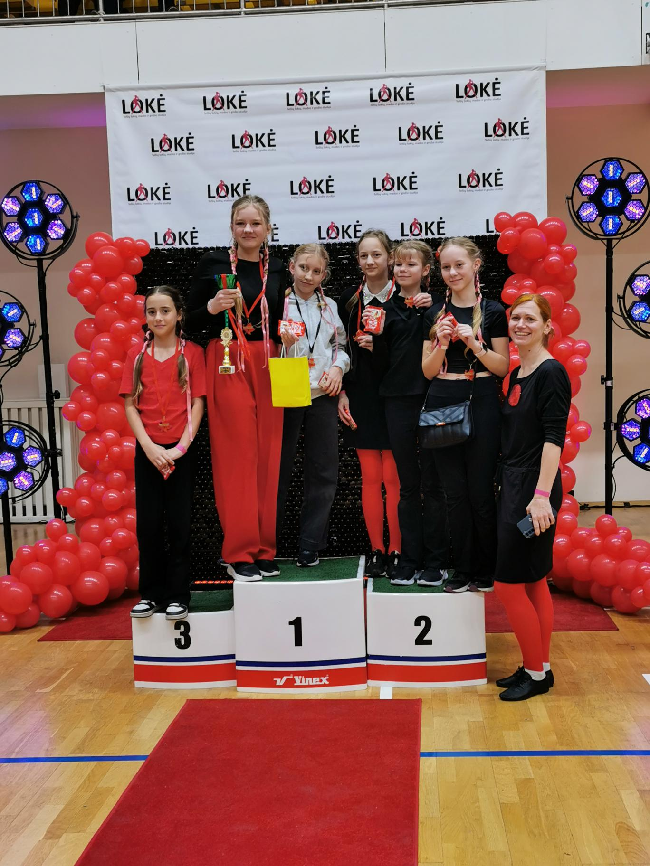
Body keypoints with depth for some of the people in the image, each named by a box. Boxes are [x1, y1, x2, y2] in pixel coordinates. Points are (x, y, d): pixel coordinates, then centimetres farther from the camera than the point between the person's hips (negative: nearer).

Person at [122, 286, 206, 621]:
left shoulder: (192, 352, -1)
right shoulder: (137, 355, 5)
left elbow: (197, 403, -4)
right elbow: (130, 405, 2)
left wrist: (180, 447, -13)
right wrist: (149, 446, -10)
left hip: (181, 451, -2)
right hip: (147, 450, 2)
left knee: (179, 524, 3)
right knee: (148, 524, 5)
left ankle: (178, 595, 12)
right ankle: (151, 593, 17)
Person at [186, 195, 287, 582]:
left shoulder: (277, 270, 13)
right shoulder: (213, 264, 3)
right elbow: (191, 322, 2)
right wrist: (212, 307, -16)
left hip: (268, 365, 4)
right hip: (227, 364, -3)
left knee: (267, 456, 3)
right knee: (236, 456, -6)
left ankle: (264, 548, 12)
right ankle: (239, 552, 2)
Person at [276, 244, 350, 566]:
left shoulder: (329, 306, 13)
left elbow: (342, 345, 18)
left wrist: (338, 367, -1)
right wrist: (284, 343, -20)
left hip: (323, 395, 4)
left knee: (324, 472, 4)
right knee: (278, 469, 1)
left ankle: (310, 545, 15)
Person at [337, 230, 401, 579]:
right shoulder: (349, 298, 8)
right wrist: (341, 393, 2)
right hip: (360, 396, 3)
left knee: (393, 477, -1)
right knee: (370, 477, 6)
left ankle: (396, 551, 11)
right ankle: (376, 552, 14)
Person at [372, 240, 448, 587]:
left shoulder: (434, 304, 2)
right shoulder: (387, 308, 10)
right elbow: (382, 362, 9)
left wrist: (432, 311, -14)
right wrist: (376, 334, -7)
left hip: (431, 398, -3)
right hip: (399, 400, 3)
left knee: (432, 483, 2)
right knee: (408, 485, 8)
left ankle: (434, 562, 10)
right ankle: (409, 560, 15)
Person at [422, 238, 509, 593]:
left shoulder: (493, 311, 2)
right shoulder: (434, 313, 10)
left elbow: (503, 367, 0)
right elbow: (428, 371, 8)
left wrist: (475, 344, -13)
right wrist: (441, 345, -9)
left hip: (481, 404, -3)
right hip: (442, 404, 3)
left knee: (480, 490, -1)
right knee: (454, 491, 6)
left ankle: (485, 571, 14)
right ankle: (462, 570, 17)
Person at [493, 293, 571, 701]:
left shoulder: (550, 372, -13)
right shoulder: (517, 375, 13)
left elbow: (553, 437, -19)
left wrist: (542, 495, -25)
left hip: (533, 490, -9)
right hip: (514, 485, 9)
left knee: (509, 583, -4)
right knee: (533, 583, 14)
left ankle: (536, 673, 10)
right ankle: (540, 668, 24)